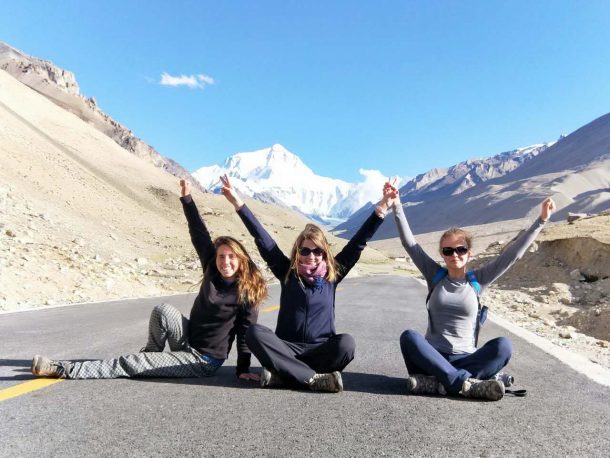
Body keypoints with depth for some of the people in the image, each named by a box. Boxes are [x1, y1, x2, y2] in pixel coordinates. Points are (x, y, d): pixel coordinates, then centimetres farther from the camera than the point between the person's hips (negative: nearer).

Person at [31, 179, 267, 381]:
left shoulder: (248, 293, -17)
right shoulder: (212, 272, -3)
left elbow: (246, 332, -12)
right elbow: (200, 235, -5)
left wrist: (243, 369, -13)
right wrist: (186, 198, -6)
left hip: (204, 360, -5)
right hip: (188, 341, 5)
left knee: (131, 363, -10)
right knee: (163, 310, -24)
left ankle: (64, 369, 0)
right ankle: (152, 354, 3)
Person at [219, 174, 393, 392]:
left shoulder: (333, 274, 4)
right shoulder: (287, 272, 3)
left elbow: (358, 243, 1)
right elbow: (262, 239, -1)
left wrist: (381, 209, -4)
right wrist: (237, 203, -4)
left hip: (321, 350, 0)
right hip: (287, 348, 0)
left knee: (346, 343, -32)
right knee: (254, 332, -28)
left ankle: (282, 375, -27)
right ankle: (314, 379, -34)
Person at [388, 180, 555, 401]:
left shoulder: (477, 280, 4)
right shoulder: (435, 276, 3)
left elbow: (513, 253, -1)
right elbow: (408, 242, -3)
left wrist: (541, 220, -5)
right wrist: (397, 205, -9)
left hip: (465, 359, 1)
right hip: (433, 357, 0)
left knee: (503, 346, -27)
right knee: (409, 337, -32)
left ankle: (436, 382, -36)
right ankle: (466, 383, -37)